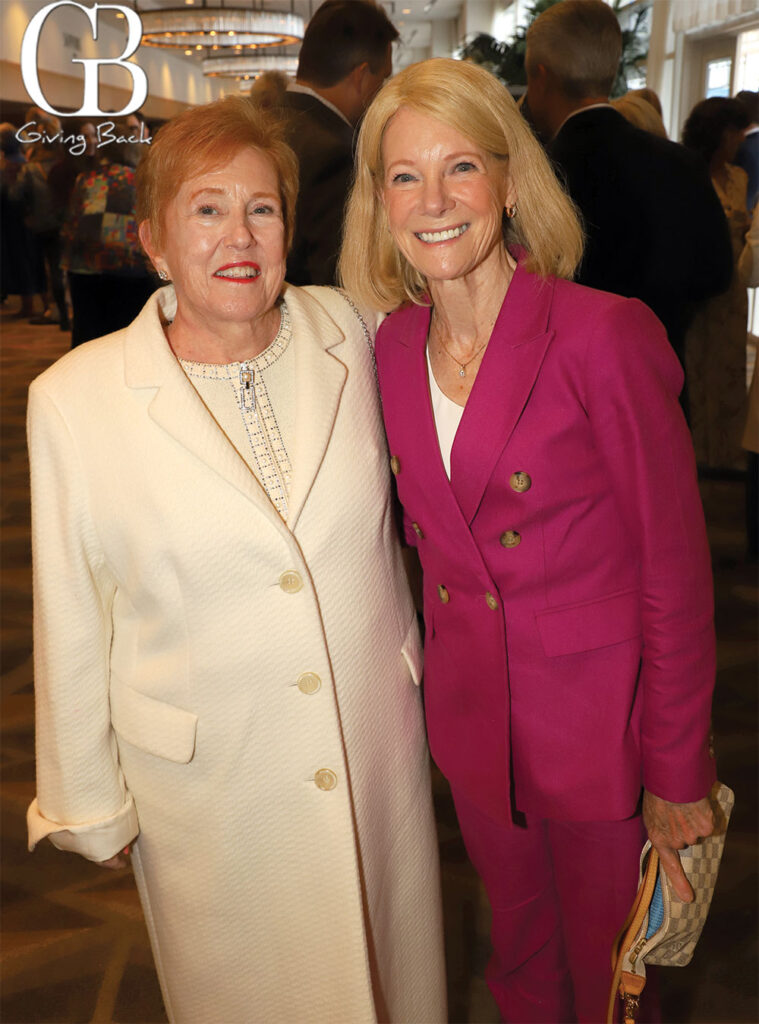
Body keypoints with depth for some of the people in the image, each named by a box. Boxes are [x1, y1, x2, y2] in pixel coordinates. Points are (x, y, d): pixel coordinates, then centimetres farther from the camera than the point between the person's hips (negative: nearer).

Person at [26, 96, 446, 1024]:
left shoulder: (347, 333, -6)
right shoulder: (74, 399, -13)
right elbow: (71, 625, -6)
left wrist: (408, 659, 16)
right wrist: (90, 803, 1)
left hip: (380, 752, 3)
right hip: (212, 788, -2)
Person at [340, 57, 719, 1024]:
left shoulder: (604, 334, -19)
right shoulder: (394, 346, -2)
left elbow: (676, 570, -15)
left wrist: (678, 775, -11)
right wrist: (448, 662, 7)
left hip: (598, 727, -4)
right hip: (470, 724, 5)